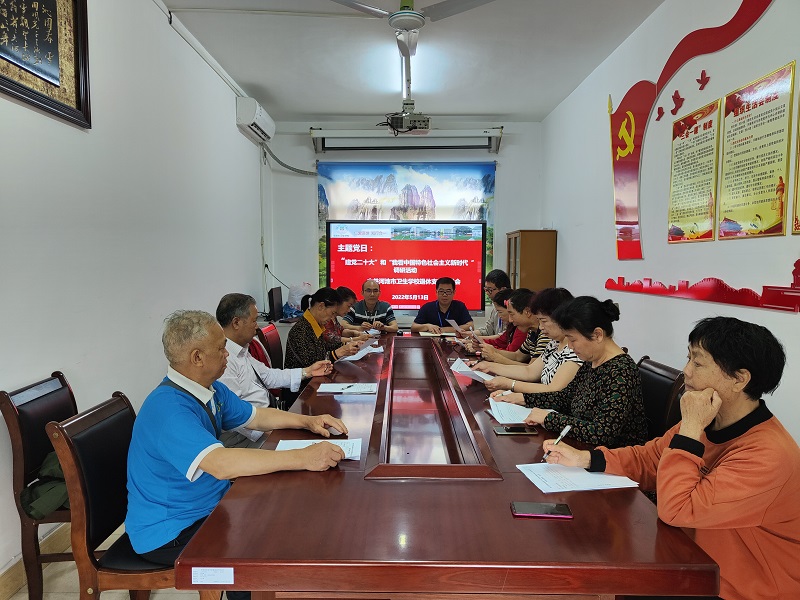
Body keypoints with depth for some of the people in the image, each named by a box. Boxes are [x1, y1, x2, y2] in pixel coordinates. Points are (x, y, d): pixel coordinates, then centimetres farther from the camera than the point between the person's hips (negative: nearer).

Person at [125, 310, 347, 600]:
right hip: (169, 533, -8)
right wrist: (303, 458, -40)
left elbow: (255, 416, 13)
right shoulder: (168, 408, -30)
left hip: (208, 505, 9)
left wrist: (308, 421, -2)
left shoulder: (212, 390, 0)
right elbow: (221, 464, -41)